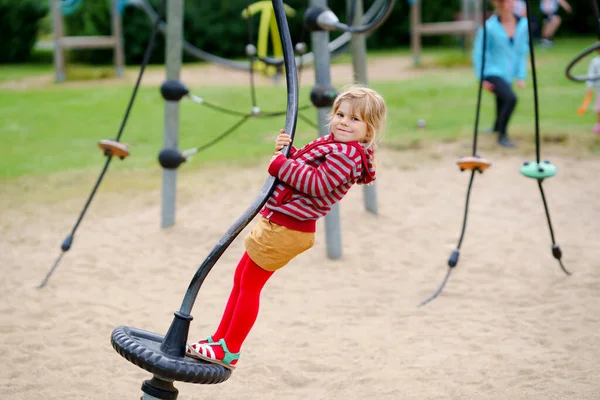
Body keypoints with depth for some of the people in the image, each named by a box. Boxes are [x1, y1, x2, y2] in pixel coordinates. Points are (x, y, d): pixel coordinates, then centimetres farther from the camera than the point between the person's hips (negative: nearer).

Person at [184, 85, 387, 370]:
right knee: (242, 279, 18)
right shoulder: (330, 145, 14)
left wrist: (281, 163, -20)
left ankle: (229, 352, 10)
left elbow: (316, 184, -27)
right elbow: (302, 169, 16)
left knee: (249, 285, 0)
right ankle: (220, 339, 28)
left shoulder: (346, 155, -17)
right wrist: (286, 151, -3)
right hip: (279, 221, 10)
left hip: (285, 229, -10)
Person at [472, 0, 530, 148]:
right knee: (511, 98, -26)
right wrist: (482, 79, -7)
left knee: (502, 110, 15)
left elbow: (522, 51, 6)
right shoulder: (489, 27, -17)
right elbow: (478, 53, -8)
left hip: (507, 75, 6)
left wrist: (521, 76, 3)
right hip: (492, 73, -6)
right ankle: (502, 136, -10)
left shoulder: (522, 24, -3)